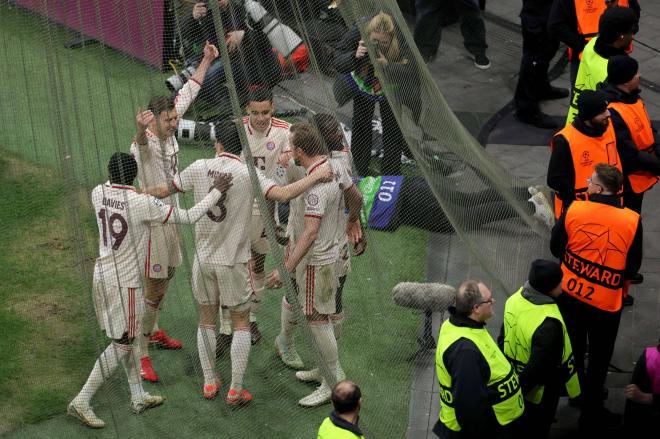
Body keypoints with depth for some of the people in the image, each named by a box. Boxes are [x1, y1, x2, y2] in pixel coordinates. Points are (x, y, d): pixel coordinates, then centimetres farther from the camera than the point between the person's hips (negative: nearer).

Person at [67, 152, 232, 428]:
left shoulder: (98, 194, -5)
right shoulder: (142, 203, -22)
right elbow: (188, 217, -17)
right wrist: (216, 192, -7)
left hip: (102, 277, 7)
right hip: (125, 284, -7)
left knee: (125, 338, 19)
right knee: (121, 345, 4)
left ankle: (138, 397, 30)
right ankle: (81, 403, 4)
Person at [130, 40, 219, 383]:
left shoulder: (169, 131, -1)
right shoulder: (145, 143, -25)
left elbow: (187, 94, 11)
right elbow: (141, 142, -52)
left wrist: (206, 61, 13)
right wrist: (140, 129, -76)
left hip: (170, 217, 9)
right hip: (151, 222, -9)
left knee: (166, 278, 23)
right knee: (153, 290, -5)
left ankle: (153, 330, 42)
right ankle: (140, 352, 3)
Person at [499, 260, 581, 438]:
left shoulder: (516, 297, -14)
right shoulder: (548, 325, -39)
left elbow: (504, 336, 2)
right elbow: (538, 367, -31)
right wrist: (519, 389, -15)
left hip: (514, 376, 7)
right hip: (539, 390, -7)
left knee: (519, 424, 31)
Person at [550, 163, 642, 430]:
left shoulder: (574, 210, -16)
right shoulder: (632, 221, -19)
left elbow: (555, 247, -2)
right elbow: (632, 267, -9)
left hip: (570, 294, 2)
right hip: (606, 304, -2)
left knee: (573, 350, 25)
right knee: (599, 359, 16)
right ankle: (591, 413, 27)